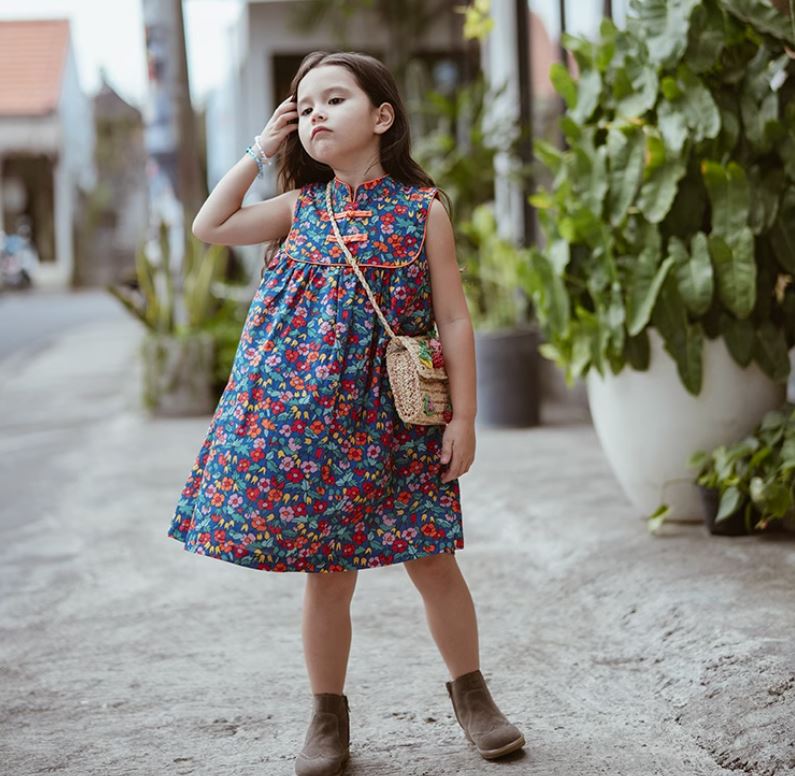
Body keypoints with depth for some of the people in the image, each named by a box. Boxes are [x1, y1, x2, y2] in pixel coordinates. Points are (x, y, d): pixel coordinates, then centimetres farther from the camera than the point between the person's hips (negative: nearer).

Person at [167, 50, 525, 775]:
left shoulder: (423, 208, -2)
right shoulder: (301, 206, 8)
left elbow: (454, 320, -2)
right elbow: (210, 227, 11)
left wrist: (463, 417, -5)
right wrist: (260, 150, 9)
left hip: (396, 419, -2)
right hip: (309, 416, 2)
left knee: (433, 562, 4)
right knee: (328, 571, 7)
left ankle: (471, 693, 24)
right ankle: (328, 715, 21)